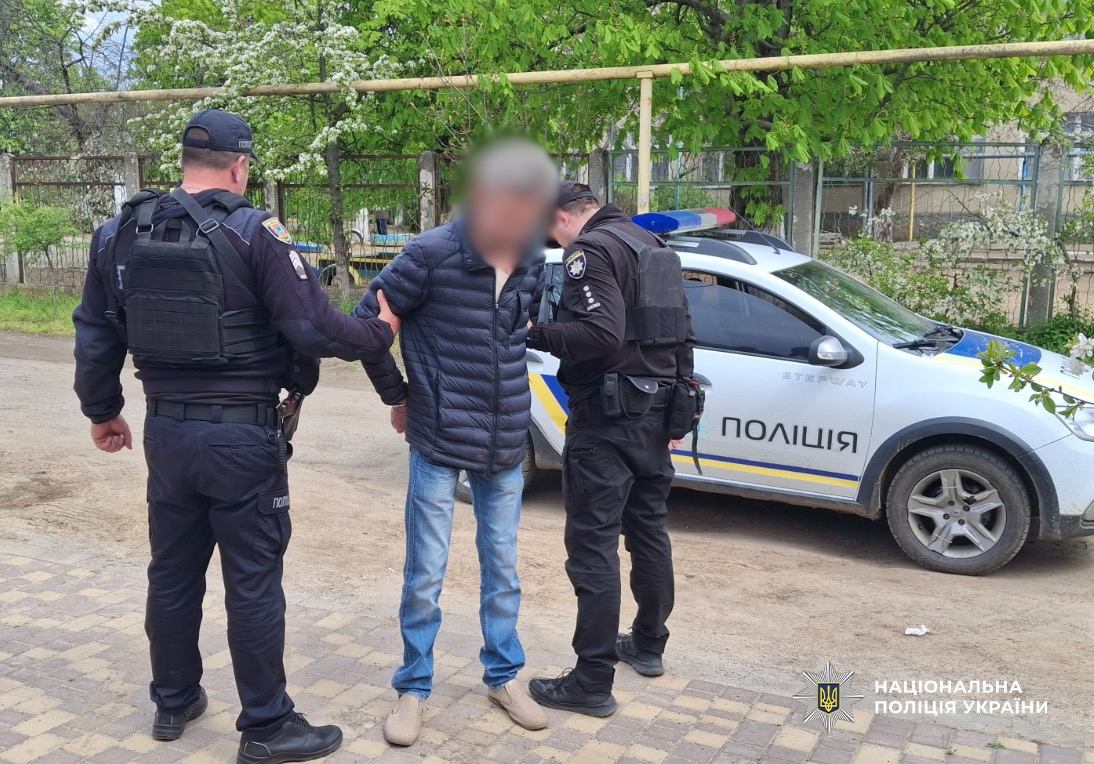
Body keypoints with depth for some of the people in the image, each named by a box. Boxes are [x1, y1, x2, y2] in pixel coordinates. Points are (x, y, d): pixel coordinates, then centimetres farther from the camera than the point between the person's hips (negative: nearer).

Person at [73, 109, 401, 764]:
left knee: (173, 572, 18)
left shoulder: (123, 234, 5)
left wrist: (102, 410, 25)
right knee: (253, 582, 3)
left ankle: (174, 702, 34)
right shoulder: (254, 233, -14)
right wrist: (381, 333, -1)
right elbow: (313, 328, -19)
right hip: (242, 436, -6)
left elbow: (97, 334, 12)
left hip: (166, 432, 6)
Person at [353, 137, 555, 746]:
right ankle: (414, 689, 23)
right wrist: (398, 397, 0)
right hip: (439, 444, -4)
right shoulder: (434, 253, -14)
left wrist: (511, 396, 11)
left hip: (506, 446, 4)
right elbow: (368, 320, -7)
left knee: (503, 569, 15)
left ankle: (504, 676, 32)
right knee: (425, 576, 5)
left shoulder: (532, 259, 0)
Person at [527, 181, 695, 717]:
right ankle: (648, 644, 33)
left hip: (608, 415, -9)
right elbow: (681, 334, 19)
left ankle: (593, 682, -1)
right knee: (648, 528, 19)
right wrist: (675, 402, 23)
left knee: (594, 542, -5)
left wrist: (532, 335, -17)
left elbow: (600, 333, -25)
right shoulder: (653, 247, 16)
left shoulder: (590, 250, -11)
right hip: (654, 410, 9)